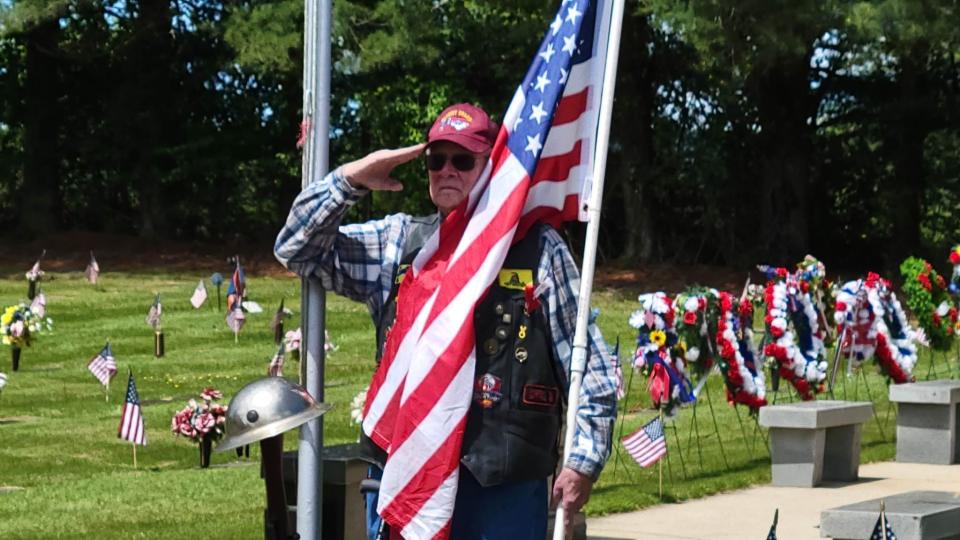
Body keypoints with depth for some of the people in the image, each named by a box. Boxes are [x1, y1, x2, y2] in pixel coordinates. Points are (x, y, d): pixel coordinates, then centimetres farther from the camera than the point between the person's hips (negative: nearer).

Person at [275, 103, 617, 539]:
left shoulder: (539, 250, 5)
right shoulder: (397, 242, 13)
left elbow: (589, 366, 4)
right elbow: (297, 249, 13)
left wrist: (584, 460, -2)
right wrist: (349, 181, 0)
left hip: (506, 484, -3)